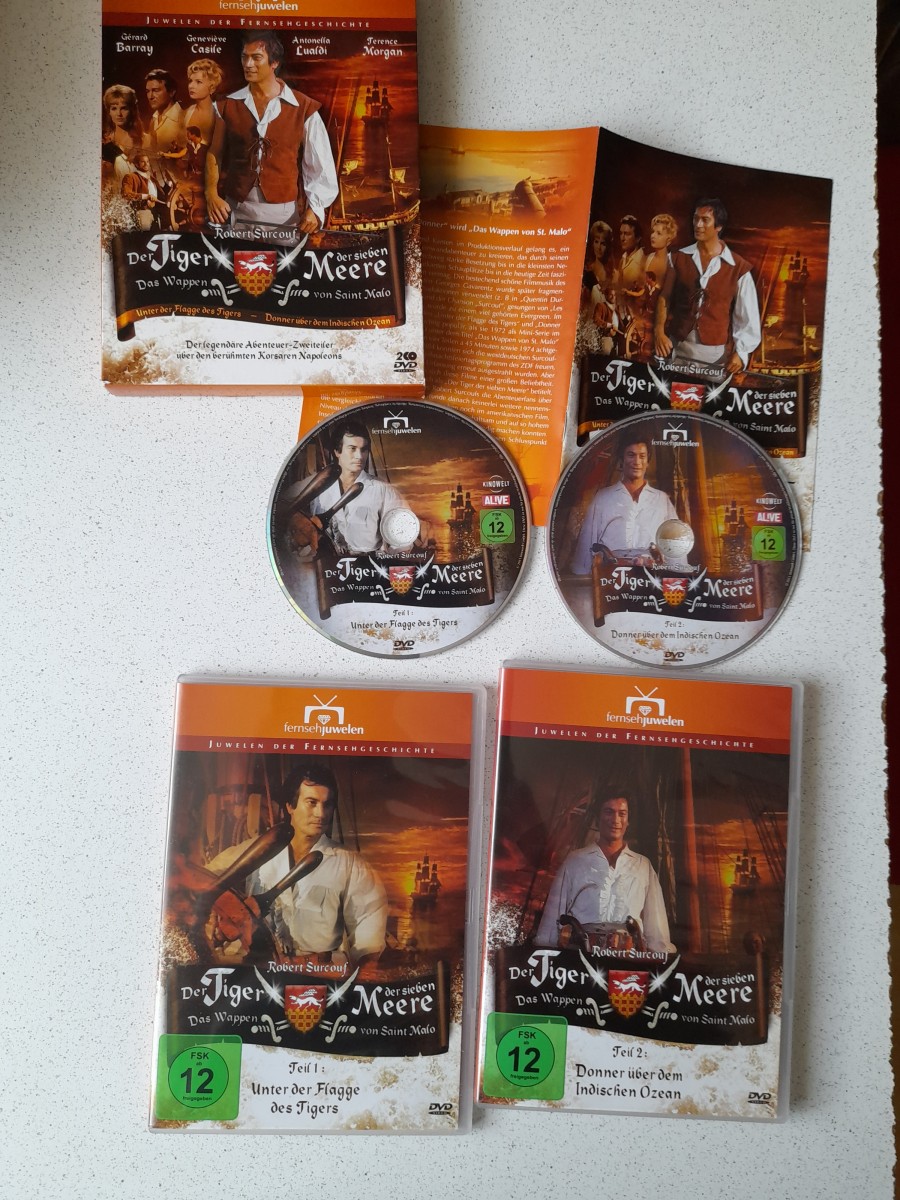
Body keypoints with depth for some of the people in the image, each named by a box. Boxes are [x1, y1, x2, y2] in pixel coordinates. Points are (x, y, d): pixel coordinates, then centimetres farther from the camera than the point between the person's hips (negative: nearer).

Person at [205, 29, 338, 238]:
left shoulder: (303, 109, 1)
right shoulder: (228, 105, 8)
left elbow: (321, 166, 0)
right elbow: (215, 154, 13)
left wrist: (314, 208, -12)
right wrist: (212, 194, -2)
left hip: (286, 215, -2)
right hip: (237, 212, 2)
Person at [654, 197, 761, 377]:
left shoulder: (738, 267, -1)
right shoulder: (679, 258, 7)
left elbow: (748, 316, 0)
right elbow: (665, 297, 11)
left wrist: (740, 352, -10)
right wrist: (659, 331, -4)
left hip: (716, 352, -2)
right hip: (677, 347, 2)